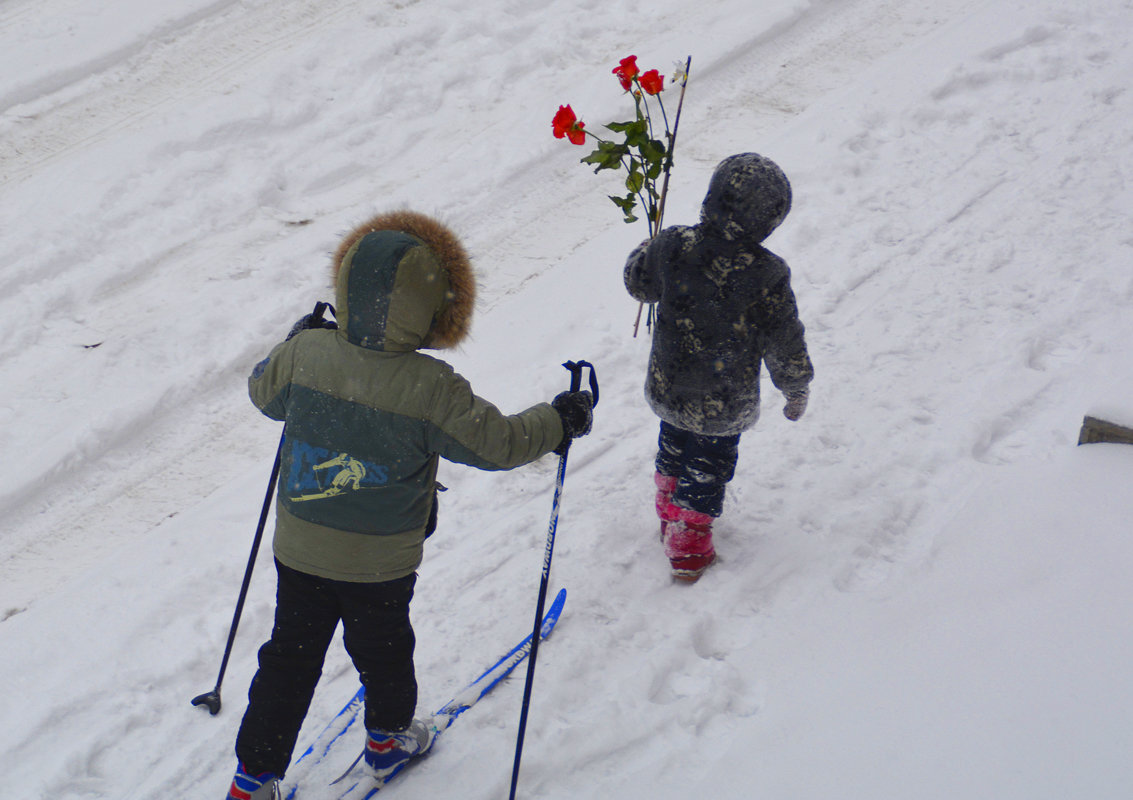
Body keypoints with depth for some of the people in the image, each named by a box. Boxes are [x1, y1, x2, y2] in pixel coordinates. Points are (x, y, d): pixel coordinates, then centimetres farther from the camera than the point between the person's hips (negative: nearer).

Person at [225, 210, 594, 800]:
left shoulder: (304, 353, -14)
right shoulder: (430, 388, -26)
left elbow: (264, 392, 8)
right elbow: (498, 443, -16)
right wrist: (560, 420, 0)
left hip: (299, 550, 3)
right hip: (380, 566, -3)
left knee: (290, 657, 16)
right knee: (383, 651, 23)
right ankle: (387, 739, 47)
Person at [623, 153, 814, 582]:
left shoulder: (673, 247, -20)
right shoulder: (766, 275, -27)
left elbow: (638, 281, 2)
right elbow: (785, 343, -15)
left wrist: (646, 250, 24)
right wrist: (797, 390, 3)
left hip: (668, 389, 3)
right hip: (725, 403, -3)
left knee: (674, 449, 30)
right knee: (708, 467, 19)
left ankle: (670, 514, 51)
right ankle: (688, 548, 32)